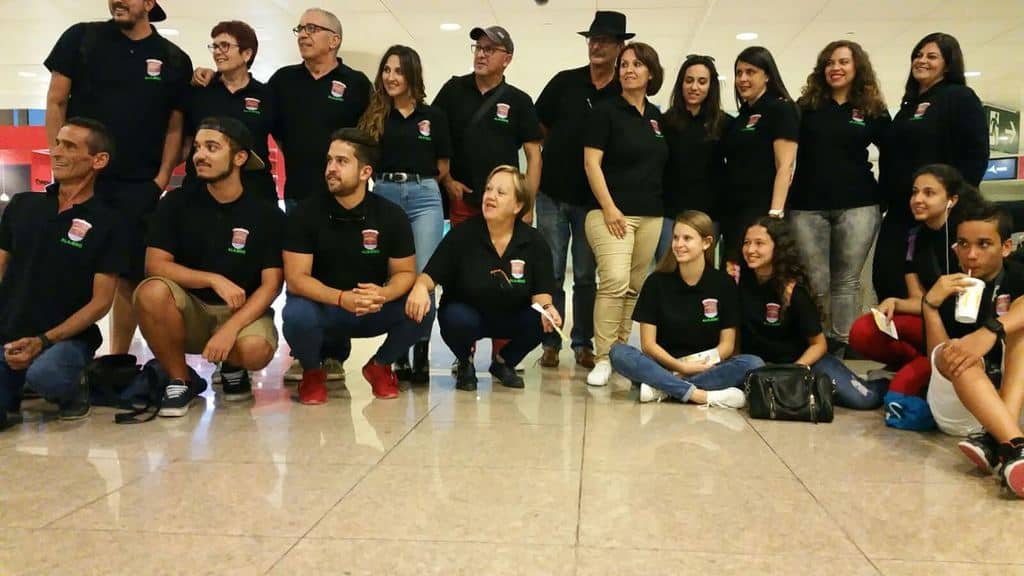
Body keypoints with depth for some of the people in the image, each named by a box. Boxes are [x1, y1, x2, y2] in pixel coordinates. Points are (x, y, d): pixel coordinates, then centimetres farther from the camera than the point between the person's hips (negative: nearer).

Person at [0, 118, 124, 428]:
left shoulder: (105, 223, -3)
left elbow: (101, 301, -6)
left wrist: (43, 341, -16)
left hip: (66, 338, -3)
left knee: (44, 374, -37)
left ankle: (72, 387, -1)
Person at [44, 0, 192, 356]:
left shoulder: (174, 60, 6)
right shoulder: (80, 38, 5)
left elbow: (174, 127, 8)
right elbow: (56, 103, 4)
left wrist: (161, 179, -1)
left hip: (138, 186, 0)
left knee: (130, 277, 1)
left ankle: (118, 360, 13)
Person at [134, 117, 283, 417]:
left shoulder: (267, 215, -6)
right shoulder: (177, 202, -2)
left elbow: (271, 285, -10)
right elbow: (155, 265, -9)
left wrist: (230, 329, -24)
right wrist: (214, 280, -21)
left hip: (243, 311, -1)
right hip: (189, 309, 2)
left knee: (257, 350, -34)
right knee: (151, 292, -31)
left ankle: (232, 367, 8)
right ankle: (180, 381, -7)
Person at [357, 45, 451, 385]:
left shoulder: (433, 116, 8)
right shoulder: (374, 116, 9)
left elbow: (443, 167, 14)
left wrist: (418, 180, 11)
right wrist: (391, 179, 3)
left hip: (424, 198, -1)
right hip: (384, 196, 1)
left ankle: (421, 357, 2)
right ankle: (399, 356, 13)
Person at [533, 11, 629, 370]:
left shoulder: (626, 95, 0)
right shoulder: (565, 82, 3)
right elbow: (538, 130, 9)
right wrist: (542, 166, 5)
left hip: (594, 199, -1)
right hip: (553, 193, 1)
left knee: (586, 276, 7)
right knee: (551, 273, 4)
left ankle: (583, 344, 17)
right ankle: (550, 344, 13)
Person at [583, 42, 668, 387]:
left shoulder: (657, 117, 15)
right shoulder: (606, 112, -1)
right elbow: (591, 162, -7)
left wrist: (662, 206, 13)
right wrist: (609, 208, -14)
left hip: (650, 215, 6)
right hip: (612, 212, -6)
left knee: (635, 287, 8)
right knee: (614, 281, -18)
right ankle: (602, 359, -12)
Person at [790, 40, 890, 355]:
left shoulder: (872, 110, 7)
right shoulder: (806, 106, 8)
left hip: (857, 206, 0)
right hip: (808, 206, 0)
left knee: (846, 282, 4)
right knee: (815, 284, 2)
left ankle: (841, 351, 9)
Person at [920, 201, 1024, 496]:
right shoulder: (949, 288, 5)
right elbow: (938, 359, -6)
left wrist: (990, 331, -42)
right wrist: (930, 304, -17)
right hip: (956, 405, 0)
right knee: (951, 355, -29)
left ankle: (993, 439, -40)